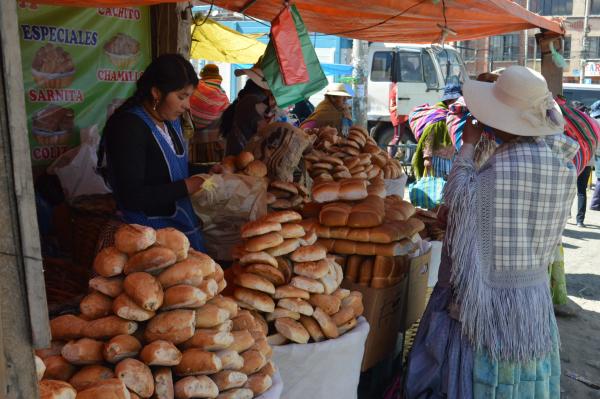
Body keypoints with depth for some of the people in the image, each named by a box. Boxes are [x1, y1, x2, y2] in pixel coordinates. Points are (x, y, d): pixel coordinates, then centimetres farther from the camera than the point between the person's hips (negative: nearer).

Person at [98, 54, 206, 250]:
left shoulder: (171, 120, 7)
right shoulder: (129, 127, -20)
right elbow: (131, 197, -25)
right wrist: (184, 187, -21)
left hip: (181, 223, 8)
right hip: (150, 232, -8)